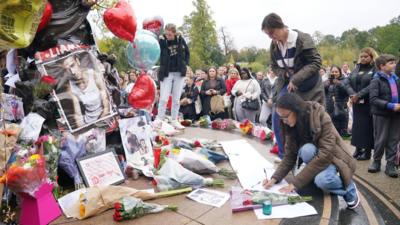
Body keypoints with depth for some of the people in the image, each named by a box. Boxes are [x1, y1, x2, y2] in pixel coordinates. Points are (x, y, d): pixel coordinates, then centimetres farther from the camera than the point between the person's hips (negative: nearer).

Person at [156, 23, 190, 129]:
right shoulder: (162, 40, -7)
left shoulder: (180, 40, 0)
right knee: (163, 98, -7)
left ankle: (174, 120, 17)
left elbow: (187, 53, 13)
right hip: (167, 73, -2)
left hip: (179, 73, 3)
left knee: (176, 99, 8)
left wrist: (185, 64, 3)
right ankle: (159, 120, 2)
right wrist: (161, 40, -27)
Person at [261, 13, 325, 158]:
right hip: (287, 84, 5)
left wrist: (296, 79, -25)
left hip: (306, 85, -5)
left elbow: (316, 62, -16)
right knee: (277, 117, -2)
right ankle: (284, 156, 14)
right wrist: (286, 75, -10)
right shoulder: (274, 45, 1)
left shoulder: (302, 39, -16)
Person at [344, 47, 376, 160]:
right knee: (356, 125, 9)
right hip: (356, 102, 5)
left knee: (367, 127, 1)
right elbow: (347, 81, 2)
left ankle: (367, 151, 11)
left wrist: (359, 95, -20)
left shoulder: (375, 69, -5)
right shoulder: (357, 68, 12)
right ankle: (358, 149, 21)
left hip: (368, 103, -5)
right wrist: (352, 94, -13)